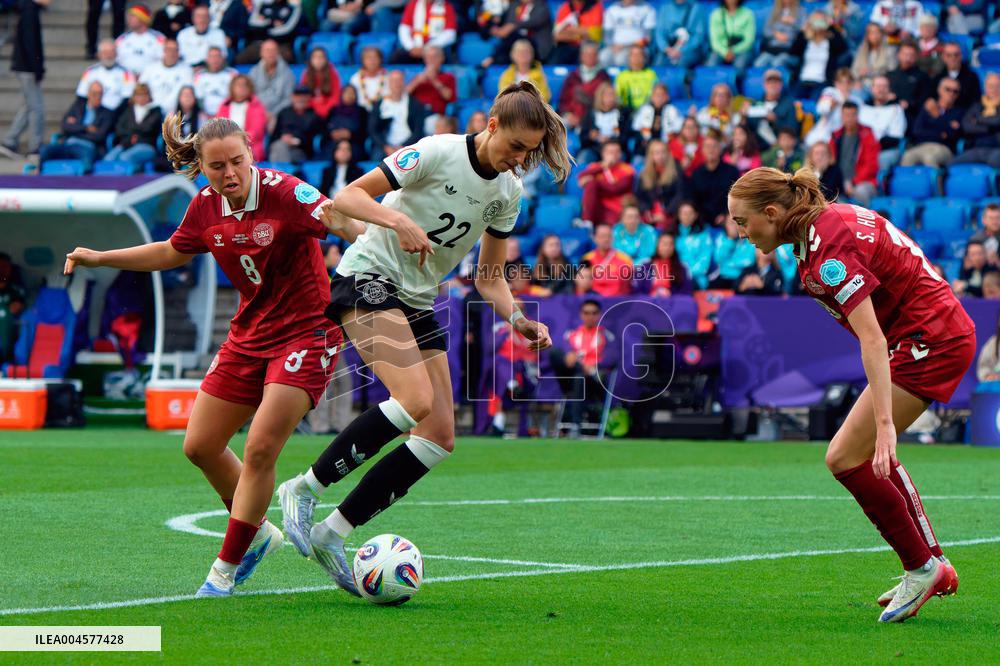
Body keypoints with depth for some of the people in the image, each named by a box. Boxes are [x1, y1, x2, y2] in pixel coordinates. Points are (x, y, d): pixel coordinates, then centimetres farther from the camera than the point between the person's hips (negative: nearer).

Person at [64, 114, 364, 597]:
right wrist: (98, 258, 19)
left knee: (260, 450, -16)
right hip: (248, 335, 7)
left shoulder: (283, 193, -20)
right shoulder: (206, 208, -1)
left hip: (304, 334, -7)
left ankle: (227, 567, -3)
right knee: (200, 447, 9)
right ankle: (257, 532, 31)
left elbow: (343, 222, -35)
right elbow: (172, 253, 19)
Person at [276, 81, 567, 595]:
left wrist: (518, 320, -4)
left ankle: (332, 534, 1)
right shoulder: (438, 153, -14)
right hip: (368, 279, -8)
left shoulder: (508, 193, 7)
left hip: (419, 303, 8)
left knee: (441, 437, -3)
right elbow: (346, 197, -14)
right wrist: (398, 219, -30)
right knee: (417, 400, -29)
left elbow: (489, 278, 14)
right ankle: (304, 489, -16)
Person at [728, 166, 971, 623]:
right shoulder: (825, 223, 6)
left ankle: (921, 568, 0)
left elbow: (873, 340, -31)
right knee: (867, 454, 20)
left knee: (845, 457, -10)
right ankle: (934, 566, 24)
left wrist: (884, 423, -36)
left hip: (931, 340, -10)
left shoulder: (831, 249, -23)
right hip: (945, 333, 10)